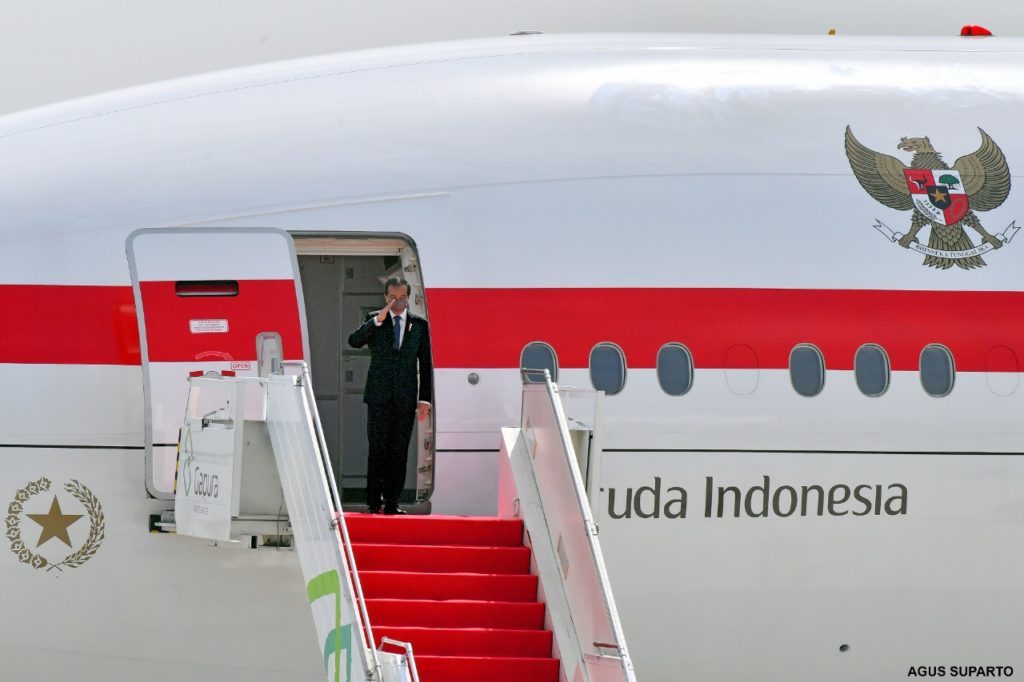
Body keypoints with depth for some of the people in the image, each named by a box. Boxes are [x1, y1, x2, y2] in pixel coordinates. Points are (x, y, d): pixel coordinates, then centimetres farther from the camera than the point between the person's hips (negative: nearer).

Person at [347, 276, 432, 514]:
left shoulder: (419, 325, 9)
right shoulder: (374, 321, 6)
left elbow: (425, 364, 9)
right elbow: (354, 341, -11)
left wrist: (424, 398, 3)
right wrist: (377, 321, -21)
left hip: (406, 398, 1)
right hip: (379, 396, -1)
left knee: (399, 451, 0)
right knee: (378, 449, -4)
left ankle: (391, 502, 3)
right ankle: (374, 501, 0)